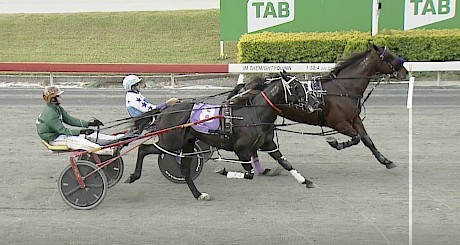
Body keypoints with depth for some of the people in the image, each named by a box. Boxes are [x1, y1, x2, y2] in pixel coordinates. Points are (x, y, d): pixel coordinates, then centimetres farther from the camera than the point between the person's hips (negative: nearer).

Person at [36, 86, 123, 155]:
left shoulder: (57, 108, 7)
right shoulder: (49, 113, -24)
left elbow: (70, 120, 10)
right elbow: (62, 130, -24)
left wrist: (89, 123, 1)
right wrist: (81, 131, -27)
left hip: (60, 134, 10)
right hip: (53, 139, -10)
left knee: (91, 135, -2)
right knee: (82, 142, -28)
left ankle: (115, 138, -5)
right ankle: (110, 151, -41)